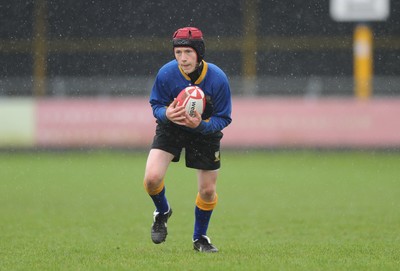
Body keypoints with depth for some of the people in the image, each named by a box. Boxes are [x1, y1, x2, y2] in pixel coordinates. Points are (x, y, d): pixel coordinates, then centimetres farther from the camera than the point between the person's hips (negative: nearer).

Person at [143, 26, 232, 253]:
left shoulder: (218, 78, -27)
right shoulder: (166, 74, -25)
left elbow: (223, 119, -18)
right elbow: (156, 105, -10)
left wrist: (201, 125, -38)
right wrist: (166, 114, -35)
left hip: (206, 130, 0)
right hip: (171, 128, 0)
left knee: (208, 191, 4)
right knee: (152, 178, -19)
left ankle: (200, 238, 31)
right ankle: (162, 212, 16)